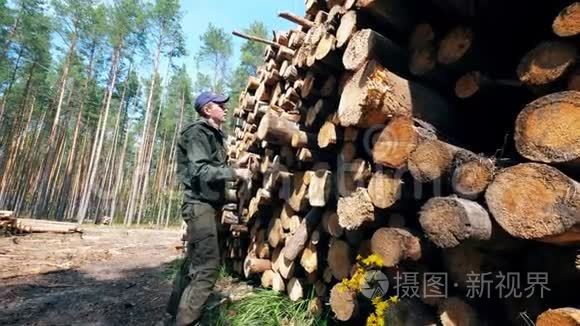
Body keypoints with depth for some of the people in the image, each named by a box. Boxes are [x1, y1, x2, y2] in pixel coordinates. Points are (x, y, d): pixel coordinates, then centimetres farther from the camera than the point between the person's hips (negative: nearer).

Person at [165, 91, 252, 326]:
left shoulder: (213, 134, 21)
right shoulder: (198, 132, -8)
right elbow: (200, 171, -20)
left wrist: (234, 165, 12)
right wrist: (234, 173, -17)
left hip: (206, 205, 10)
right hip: (200, 204, -10)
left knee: (193, 264, 15)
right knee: (207, 267, -12)